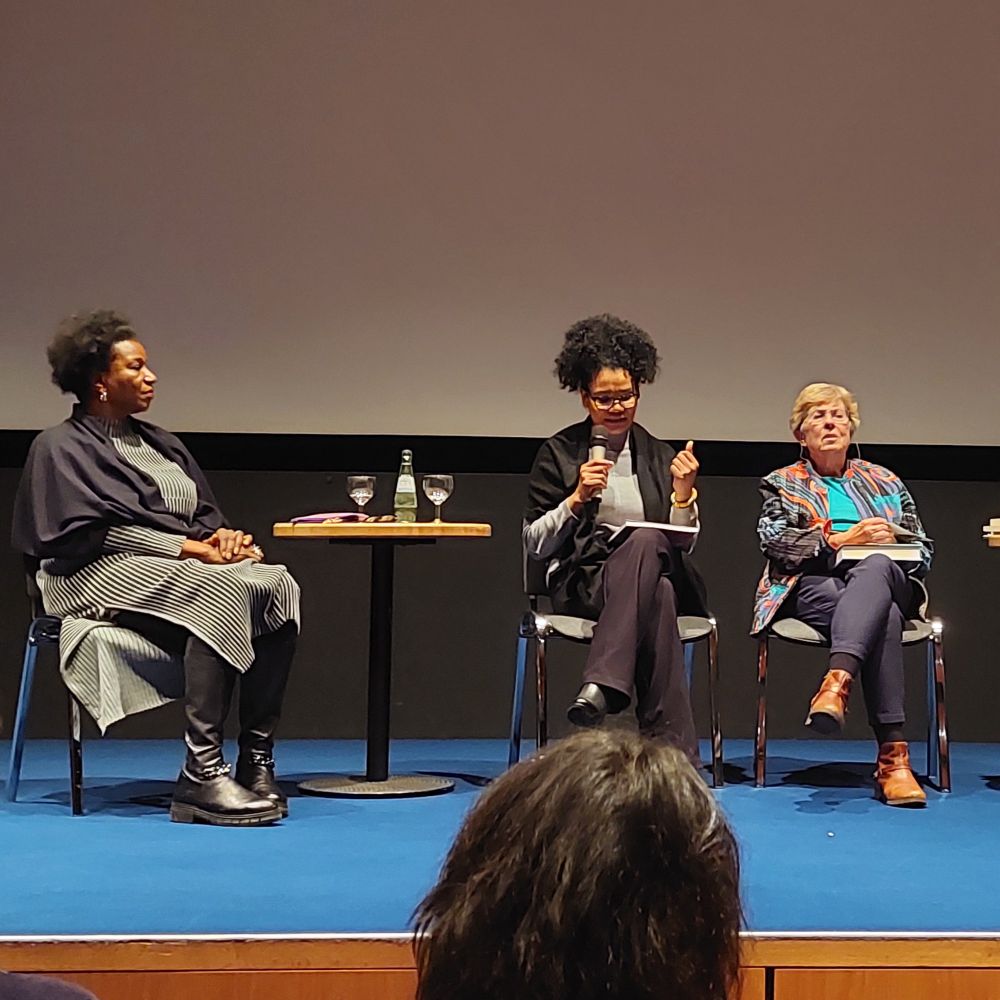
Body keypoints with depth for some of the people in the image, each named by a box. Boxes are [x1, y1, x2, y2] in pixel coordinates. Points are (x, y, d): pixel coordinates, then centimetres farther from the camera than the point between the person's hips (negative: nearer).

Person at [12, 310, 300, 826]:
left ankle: (257, 760, -30)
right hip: (106, 576, -6)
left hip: (183, 567, 7)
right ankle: (201, 773, -42)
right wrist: (186, 547, -15)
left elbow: (204, 513, 25)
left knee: (277, 585, -26)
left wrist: (221, 535, -2)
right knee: (221, 591, -37)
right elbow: (87, 532, -8)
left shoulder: (158, 442, 27)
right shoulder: (61, 447, 5)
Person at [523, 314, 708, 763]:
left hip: (655, 569, 2)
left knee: (647, 543, -38)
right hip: (582, 582, -2)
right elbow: (535, 546, 6)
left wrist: (683, 492, -4)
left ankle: (601, 687, -47)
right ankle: (674, 751, -43)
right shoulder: (559, 453, 11)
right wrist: (577, 498, -9)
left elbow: (683, 543, 14)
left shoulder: (659, 456, 18)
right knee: (657, 595, -37)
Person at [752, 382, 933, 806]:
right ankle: (892, 753, -51)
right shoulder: (781, 484, 23)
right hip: (813, 584, -2)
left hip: (885, 576, 2)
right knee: (883, 618, -38)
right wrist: (839, 539, -10)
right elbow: (774, 540, 3)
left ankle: (837, 681, -59)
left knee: (874, 566, -40)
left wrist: (888, 541, -2)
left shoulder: (886, 482, 29)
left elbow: (923, 549, 22)